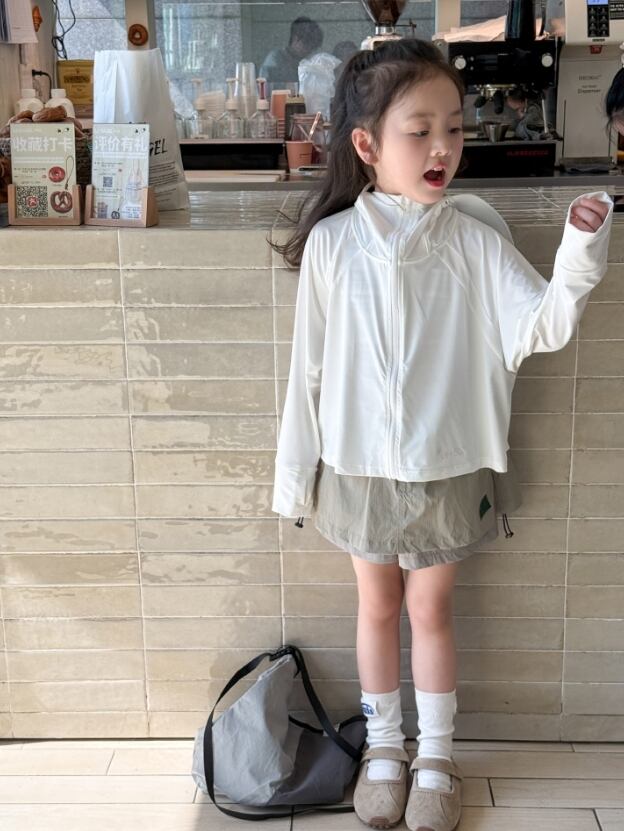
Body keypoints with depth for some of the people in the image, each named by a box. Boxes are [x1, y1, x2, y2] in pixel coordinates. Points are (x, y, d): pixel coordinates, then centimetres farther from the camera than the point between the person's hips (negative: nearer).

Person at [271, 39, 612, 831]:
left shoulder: (473, 239, -9)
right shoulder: (332, 243, -9)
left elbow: (540, 326, -15)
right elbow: (309, 366, -3)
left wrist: (579, 255, -33)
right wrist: (295, 473, 2)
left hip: (449, 468, 0)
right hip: (360, 467, 0)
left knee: (431, 609, 15)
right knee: (377, 605, 17)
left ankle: (436, 758, 34)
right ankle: (383, 748, 38)